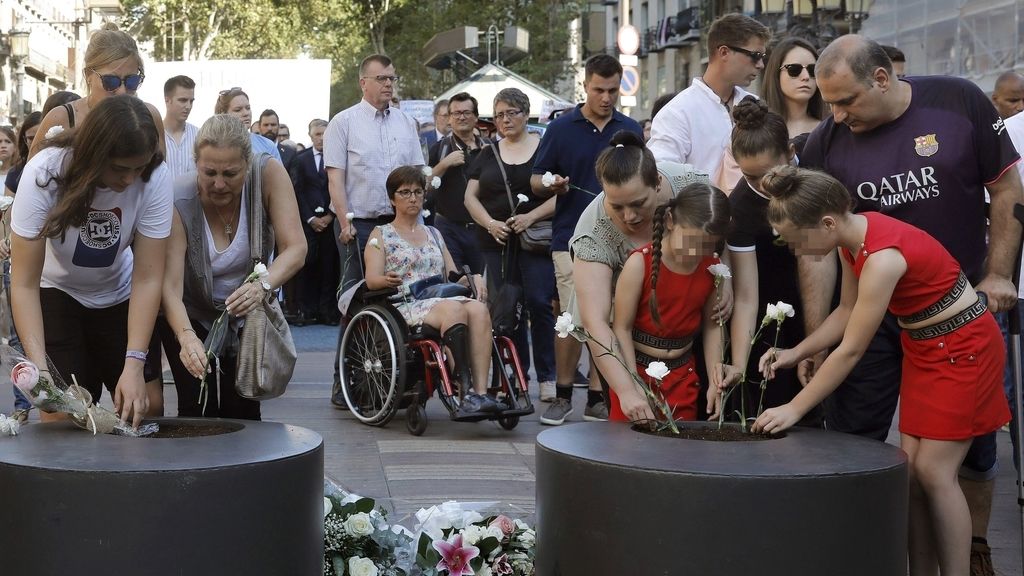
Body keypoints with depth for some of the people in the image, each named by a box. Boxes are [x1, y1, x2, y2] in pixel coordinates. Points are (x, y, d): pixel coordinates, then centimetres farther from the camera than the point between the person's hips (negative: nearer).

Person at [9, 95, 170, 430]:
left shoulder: (155, 177, -26)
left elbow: (147, 278, -23)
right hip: (54, 292, -2)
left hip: (118, 295, 2)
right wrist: (39, 366, -38)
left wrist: (134, 365, -31)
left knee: (144, 407, -3)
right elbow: (24, 284, -27)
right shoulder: (44, 174, -29)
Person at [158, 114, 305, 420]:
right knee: (199, 410, -12)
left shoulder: (269, 173, -23)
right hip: (190, 315, -1)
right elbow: (171, 285, -32)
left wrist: (263, 286, -46)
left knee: (243, 411, -5)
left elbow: (295, 248, -26)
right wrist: (186, 336, -50)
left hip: (248, 314, 2)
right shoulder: (178, 201, -28)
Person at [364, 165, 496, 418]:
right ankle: (466, 391, -45)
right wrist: (387, 280, -24)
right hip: (405, 305, -4)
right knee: (454, 309, -36)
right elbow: (372, 279, 0)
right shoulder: (381, 235, 15)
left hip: (444, 298, 4)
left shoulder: (433, 234, 30)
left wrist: (473, 278, 2)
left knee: (478, 309, -31)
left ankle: (480, 392, -44)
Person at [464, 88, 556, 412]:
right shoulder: (488, 154, 14)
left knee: (539, 303, -11)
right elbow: (471, 196, 10)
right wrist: (490, 223, -8)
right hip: (497, 242, 4)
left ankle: (547, 375, -4)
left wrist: (532, 216, -17)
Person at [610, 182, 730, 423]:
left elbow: (712, 326, 4)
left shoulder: (713, 268, -5)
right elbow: (622, 328, -16)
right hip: (637, 369, -3)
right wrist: (631, 388, -21)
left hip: (682, 375, 4)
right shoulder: (640, 264, -18)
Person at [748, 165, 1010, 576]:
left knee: (933, 471, -8)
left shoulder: (882, 258, -31)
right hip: (923, 345, 9)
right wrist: (795, 353, -3)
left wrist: (794, 410, -20)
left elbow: (850, 351, -26)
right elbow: (847, 311, 8)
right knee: (911, 467, 5)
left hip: (963, 345, -9)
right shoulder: (853, 237, -5)